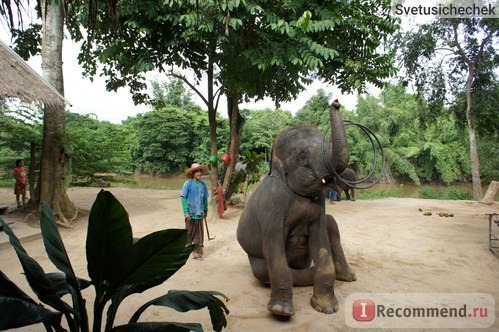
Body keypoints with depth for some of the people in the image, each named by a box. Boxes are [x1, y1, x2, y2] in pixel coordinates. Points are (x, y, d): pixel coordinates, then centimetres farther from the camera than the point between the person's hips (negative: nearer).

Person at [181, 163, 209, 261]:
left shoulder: (203, 184, 2)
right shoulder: (188, 184, -9)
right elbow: (183, 198, -9)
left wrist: (206, 210, 14)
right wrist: (186, 212, -14)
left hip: (200, 213, 4)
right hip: (191, 213, -3)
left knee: (199, 234, 8)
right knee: (189, 233, 10)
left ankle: (197, 253, 20)